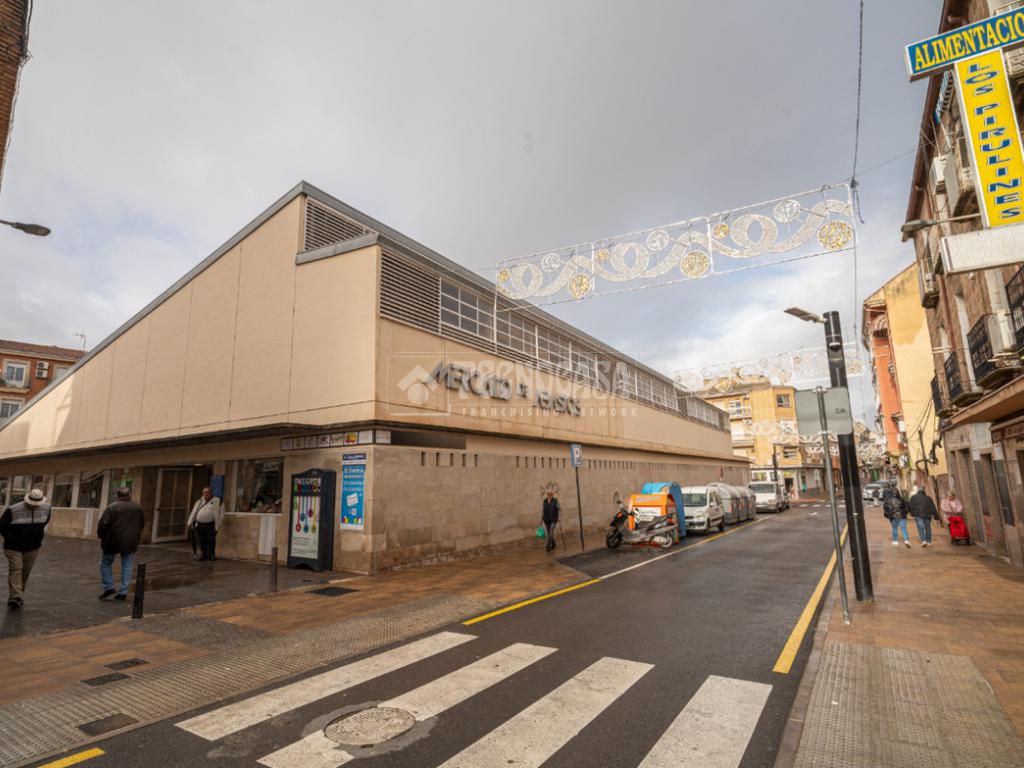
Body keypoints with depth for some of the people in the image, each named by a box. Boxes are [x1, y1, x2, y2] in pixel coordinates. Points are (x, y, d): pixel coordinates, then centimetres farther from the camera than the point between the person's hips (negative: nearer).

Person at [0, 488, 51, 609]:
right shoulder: (13, 510, -17)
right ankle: (15, 597, -19)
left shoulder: (46, 509, -3)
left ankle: (19, 596, 19)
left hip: (33, 548, 4)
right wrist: (12, 540, -7)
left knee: (25, 572, 8)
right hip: (14, 548, -4)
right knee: (15, 570, -14)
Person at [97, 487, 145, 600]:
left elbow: (103, 524, -13)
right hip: (131, 543, 3)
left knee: (105, 563, 16)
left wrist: (101, 536, 5)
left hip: (113, 541, -3)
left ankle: (109, 587, 9)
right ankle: (123, 592, 9)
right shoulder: (138, 508, 5)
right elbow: (142, 524, 13)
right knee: (127, 566, 9)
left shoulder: (112, 508, -9)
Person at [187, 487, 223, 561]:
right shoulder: (199, 501, 13)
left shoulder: (216, 501, 0)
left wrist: (217, 526, -8)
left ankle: (211, 555, 12)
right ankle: (203, 554, 20)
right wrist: (190, 522, 7)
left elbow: (220, 514, -4)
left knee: (211, 540, 0)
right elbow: (193, 512, 14)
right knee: (201, 540, 6)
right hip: (199, 524, 3)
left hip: (210, 525, -3)